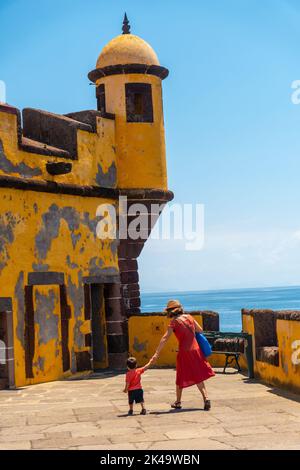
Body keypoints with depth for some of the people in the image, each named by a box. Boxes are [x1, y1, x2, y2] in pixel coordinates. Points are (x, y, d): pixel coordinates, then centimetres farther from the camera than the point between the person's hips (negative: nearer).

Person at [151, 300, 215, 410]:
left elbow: (164, 339, -14)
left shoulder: (174, 322, -8)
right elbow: (200, 330, 15)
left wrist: (156, 354, -17)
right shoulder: (189, 317, 5)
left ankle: (178, 402, 22)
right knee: (198, 377, 13)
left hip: (184, 351, -4)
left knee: (181, 377, 11)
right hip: (196, 350, 4)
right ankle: (206, 398, -1)